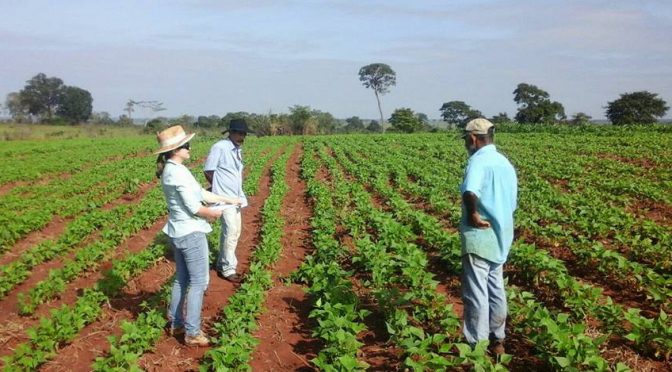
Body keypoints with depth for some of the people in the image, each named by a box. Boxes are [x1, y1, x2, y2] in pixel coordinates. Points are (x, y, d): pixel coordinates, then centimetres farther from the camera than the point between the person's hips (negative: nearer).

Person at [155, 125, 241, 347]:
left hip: (179, 232, 9)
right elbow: (195, 208, -20)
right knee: (198, 282, 1)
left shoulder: (169, 170, 7)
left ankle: (176, 324, 30)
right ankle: (192, 333, 7)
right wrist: (214, 214, -2)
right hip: (191, 233, -9)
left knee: (181, 279, 19)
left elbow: (200, 193, 11)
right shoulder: (179, 172, -23)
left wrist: (227, 200, 12)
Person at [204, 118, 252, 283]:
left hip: (236, 197, 9)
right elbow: (208, 171, -11)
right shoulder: (219, 147, -16)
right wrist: (219, 188, 0)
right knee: (231, 231, -10)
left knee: (235, 231, 13)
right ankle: (228, 269, 1)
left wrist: (239, 191, 7)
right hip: (224, 198, -9)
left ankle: (222, 264, 25)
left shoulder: (238, 149, 9)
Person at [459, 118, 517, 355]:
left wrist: (473, 214, -23)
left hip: (479, 237, -9)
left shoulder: (478, 161, -17)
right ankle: (497, 340, 28)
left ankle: (476, 346, 8)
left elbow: (470, 192, -38)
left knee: (476, 292, 0)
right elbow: (512, 203, 17)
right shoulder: (505, 163, 11)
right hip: (500, 236, 9)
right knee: (496, 289, 17)